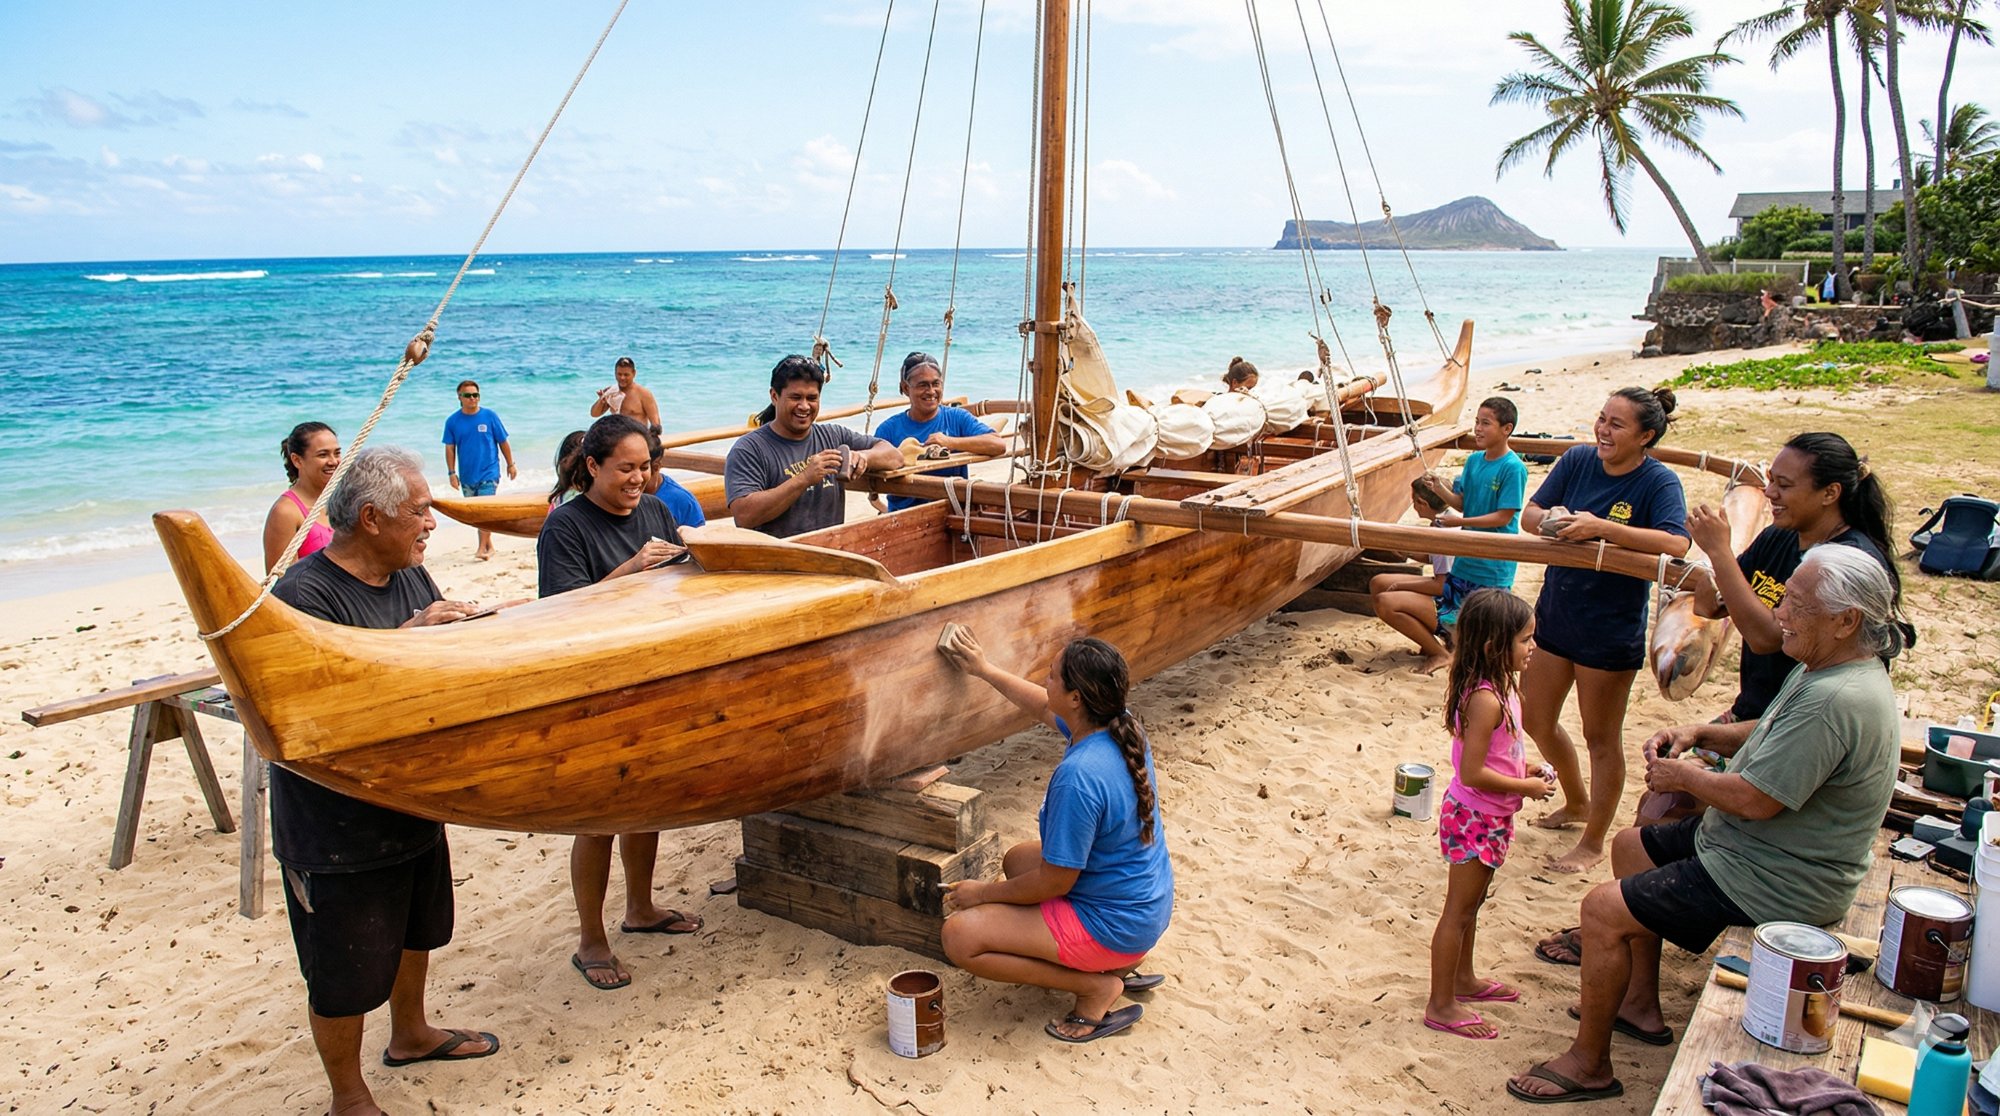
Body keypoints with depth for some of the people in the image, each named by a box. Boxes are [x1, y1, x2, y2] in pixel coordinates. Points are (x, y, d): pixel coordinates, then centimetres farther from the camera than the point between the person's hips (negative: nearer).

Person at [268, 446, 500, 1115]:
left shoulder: (410, 576, 3)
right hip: (337, 829, -8)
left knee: (415, 932, 28)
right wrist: (406, 638, -34)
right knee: (346, 977, 9)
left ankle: (410, 1034, 52)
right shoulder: (305, 595, -24)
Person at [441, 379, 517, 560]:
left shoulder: (490, 416, -4)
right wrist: (452, 473, -1)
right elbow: (450, 448, 4)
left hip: (489, 473, -3)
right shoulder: (453, 421, 0)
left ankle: (482, 548, -11)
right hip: (467, 476, 3)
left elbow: (503, 442, 4)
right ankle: (489, 545, 23)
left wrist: (510, 464, 7)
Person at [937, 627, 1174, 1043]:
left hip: (1113, 925, -9)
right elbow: (1045, 709, 18)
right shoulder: (1123, 728, -5)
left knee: (960, 935, -12)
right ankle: (1119, 963, 16)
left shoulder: (1079, 776, -32)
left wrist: (983, 892, -7)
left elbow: (1054, 883, -22)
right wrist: (984, 670, 23)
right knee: (1017, 859, 29)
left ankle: (1098, 986, -5)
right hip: (1147, 904, 9)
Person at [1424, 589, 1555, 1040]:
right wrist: (1526, 787, -18)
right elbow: (1472, 772, -28)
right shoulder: (1486, 699, -28)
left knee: (1470, 904, 24)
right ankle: (1441, 1006, 15)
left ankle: (1463, 980, 42)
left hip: (1487, 817, 9)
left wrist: (1525, 768, 1)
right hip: (1474, 818, -9)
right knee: (1459, 910, 3)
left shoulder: (1500, 686, 2)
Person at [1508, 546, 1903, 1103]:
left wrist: (1684, 776, -13)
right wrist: (1700, 734, 2)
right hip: (1753, 844, 11)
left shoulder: (1835, 700, -31)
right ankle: (1641, 1006, 32)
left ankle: (1589, 1064, 5)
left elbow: (1755, 800, -30)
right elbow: (1769, 735, 19)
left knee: (1602, 910, -13)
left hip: (1772, 881, -11)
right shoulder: (1827, 667, 4)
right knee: (1631, 847, 23)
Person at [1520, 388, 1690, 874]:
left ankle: (1593, 842, 25)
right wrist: (1551, 519, -22)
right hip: (1554, 614, 6)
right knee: (1534, 719, 17)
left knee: (1601, 737, 8)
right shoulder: (1577, 461, -2)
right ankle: (1577, 803, 42)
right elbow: (1529, 513, 1)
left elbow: (1675, 544, -31)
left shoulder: (1659, 483, -16)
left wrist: (1599, 527, -38)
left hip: (1610, 630, -6)